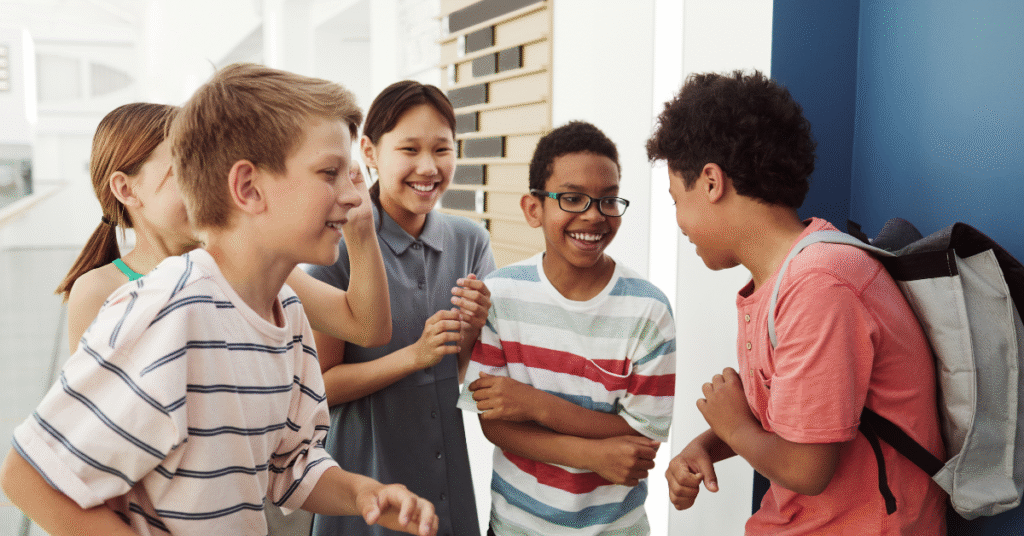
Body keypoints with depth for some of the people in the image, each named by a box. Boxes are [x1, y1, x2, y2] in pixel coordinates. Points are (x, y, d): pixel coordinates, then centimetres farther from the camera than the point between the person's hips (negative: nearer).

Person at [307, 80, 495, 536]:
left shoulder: (470, 241, -2)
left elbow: (467, 375, 5)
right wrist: (415, 355, -24)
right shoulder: (340, 249, -16)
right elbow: (319, 386, -13)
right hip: (366, 473, -4)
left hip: (448, 471, 4)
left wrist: (472, 331, -16)